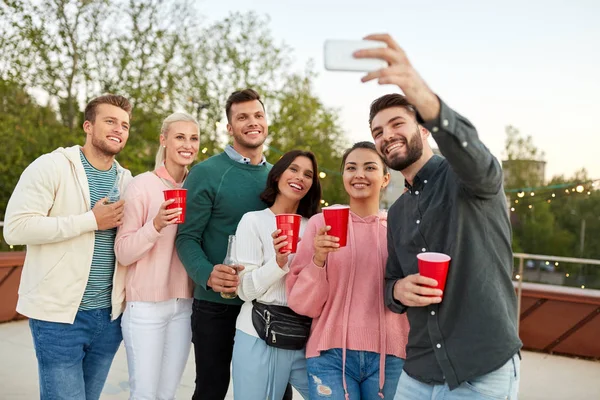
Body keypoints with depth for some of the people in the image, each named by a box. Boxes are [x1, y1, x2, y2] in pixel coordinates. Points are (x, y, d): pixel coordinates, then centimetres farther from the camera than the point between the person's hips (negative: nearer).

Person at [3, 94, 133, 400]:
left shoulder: (126, 180, 8)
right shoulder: (52, 166, -9)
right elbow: (15, 227, -18)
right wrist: (92, 220, -19)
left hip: (110, 314, 5)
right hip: (60, 313, -5)